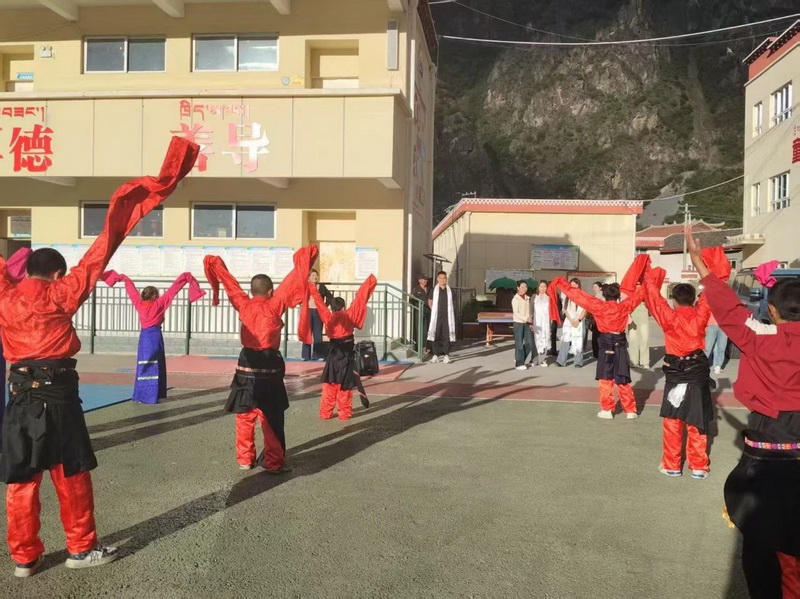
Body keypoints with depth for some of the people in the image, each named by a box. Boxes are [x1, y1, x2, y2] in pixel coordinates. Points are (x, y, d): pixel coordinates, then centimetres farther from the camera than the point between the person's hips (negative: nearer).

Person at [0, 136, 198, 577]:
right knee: (71, 476, 8)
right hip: (56, 393, -4)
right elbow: (95, 260, -8)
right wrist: (118, 223, -3)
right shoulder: (58, 295, -6)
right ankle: (81, 548, 18)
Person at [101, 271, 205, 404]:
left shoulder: (138, 303, 2)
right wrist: (185, 278, -6)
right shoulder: (159, 304, -9)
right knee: (154, 367, -2)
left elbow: (131, 288, 17)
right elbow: (173, 289, -8)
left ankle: (141, 394, 10)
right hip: (155, 336, -5)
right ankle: (150, 396, -6)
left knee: (143, 366, 10)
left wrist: (123, 278, 32)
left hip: (144, 336, 5)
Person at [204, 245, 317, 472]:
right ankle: (274, 462, 7)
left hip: (247, 365, 4)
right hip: (269, 366, -4)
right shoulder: (275, 306, -8)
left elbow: (229, 282, 9)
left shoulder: (243, 305, 1)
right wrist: (302, 260, 0)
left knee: (244, 417, 12)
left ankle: (244, 459, 19)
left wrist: (217, 265, 25)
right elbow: (291, 282, -10)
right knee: (271, 418, 3)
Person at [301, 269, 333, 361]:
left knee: (318, 334, 2)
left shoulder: (321, 286, 6)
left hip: (318, 312, 1)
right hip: (308, 311, -1)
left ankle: (317, 355, 6)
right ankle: (306, 355, 5)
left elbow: (330, 296, 13)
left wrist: (326, 305, 3)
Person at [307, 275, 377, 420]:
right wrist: (370, 282, -4)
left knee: (329, 385, 9)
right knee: (345, 386, 5)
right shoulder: (348, 315, -8)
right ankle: (344, 413, 10)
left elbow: (320, 302, 5)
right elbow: (359, 299, -7)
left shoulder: (328, 317, -2)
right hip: (347, 356, -2)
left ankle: (325, 412, 11)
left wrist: (312, 290, 14)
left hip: (333, 355, 2)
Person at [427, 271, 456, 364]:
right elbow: (430, 302, 12)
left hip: (447, 317, 0)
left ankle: (446, 355, 4)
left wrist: (450, 311, 5)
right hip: (436, 317, 0)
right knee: (436, 335, 3)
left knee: (447, 336, -1)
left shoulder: (450, 290, 5)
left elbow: (453, 303, 14)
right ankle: (436, 354, 11)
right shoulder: (434, 290, 2)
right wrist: (434, 310, 5)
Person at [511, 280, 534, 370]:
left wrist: (530, 320, 4)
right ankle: (519, 364, 4)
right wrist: (526, 319, -24)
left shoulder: (527, 298, 11)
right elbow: (516, 313, -16)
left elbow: (529, 311, 14)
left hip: (526, 323, 6)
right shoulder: (515, 299, -9)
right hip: (518, 323, -6)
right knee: (519, 344, -4)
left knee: (529, 343, 3)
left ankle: (519, 360, 19)